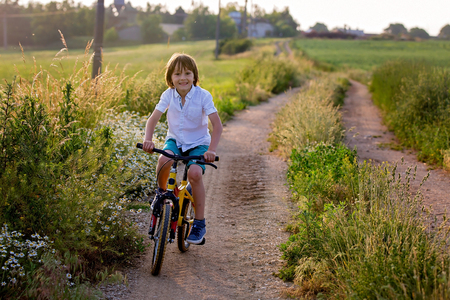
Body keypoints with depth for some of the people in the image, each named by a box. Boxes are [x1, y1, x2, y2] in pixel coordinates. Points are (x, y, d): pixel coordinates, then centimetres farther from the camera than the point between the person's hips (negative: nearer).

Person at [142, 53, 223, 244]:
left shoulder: (203, 96, -16)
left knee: (194, 173, -29)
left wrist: (211, 150, -35)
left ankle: (199, 223, -12)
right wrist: (148, 139, -32)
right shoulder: (168, 95, -8)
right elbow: (153, 119, -12)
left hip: (198, 143, -2)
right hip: (175, 140, 2)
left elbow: (217, 125, -21)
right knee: (164, 160, -32)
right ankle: (161, 193, 1)